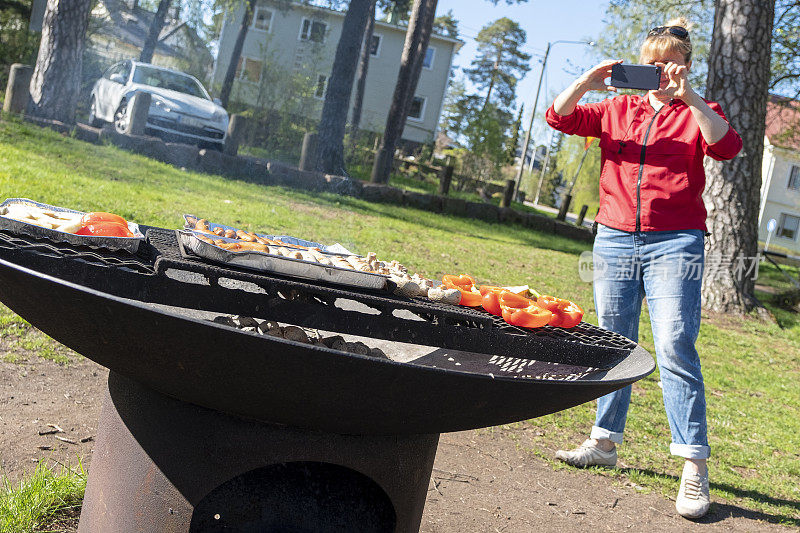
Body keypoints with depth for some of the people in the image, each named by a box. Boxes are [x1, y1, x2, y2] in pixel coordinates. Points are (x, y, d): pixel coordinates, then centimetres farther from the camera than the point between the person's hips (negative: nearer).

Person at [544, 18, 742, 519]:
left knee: (675, 349, -12)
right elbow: (560, 117, 7)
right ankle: (605, 441, 22)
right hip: (614, 239, 4)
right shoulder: (617, 108, 15)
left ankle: (695, 466, -8)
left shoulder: (697, 114, 6)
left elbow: (727, 146, -14)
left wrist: (688, 95, -22)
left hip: (674, 243, -4)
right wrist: (587, 81, -10)